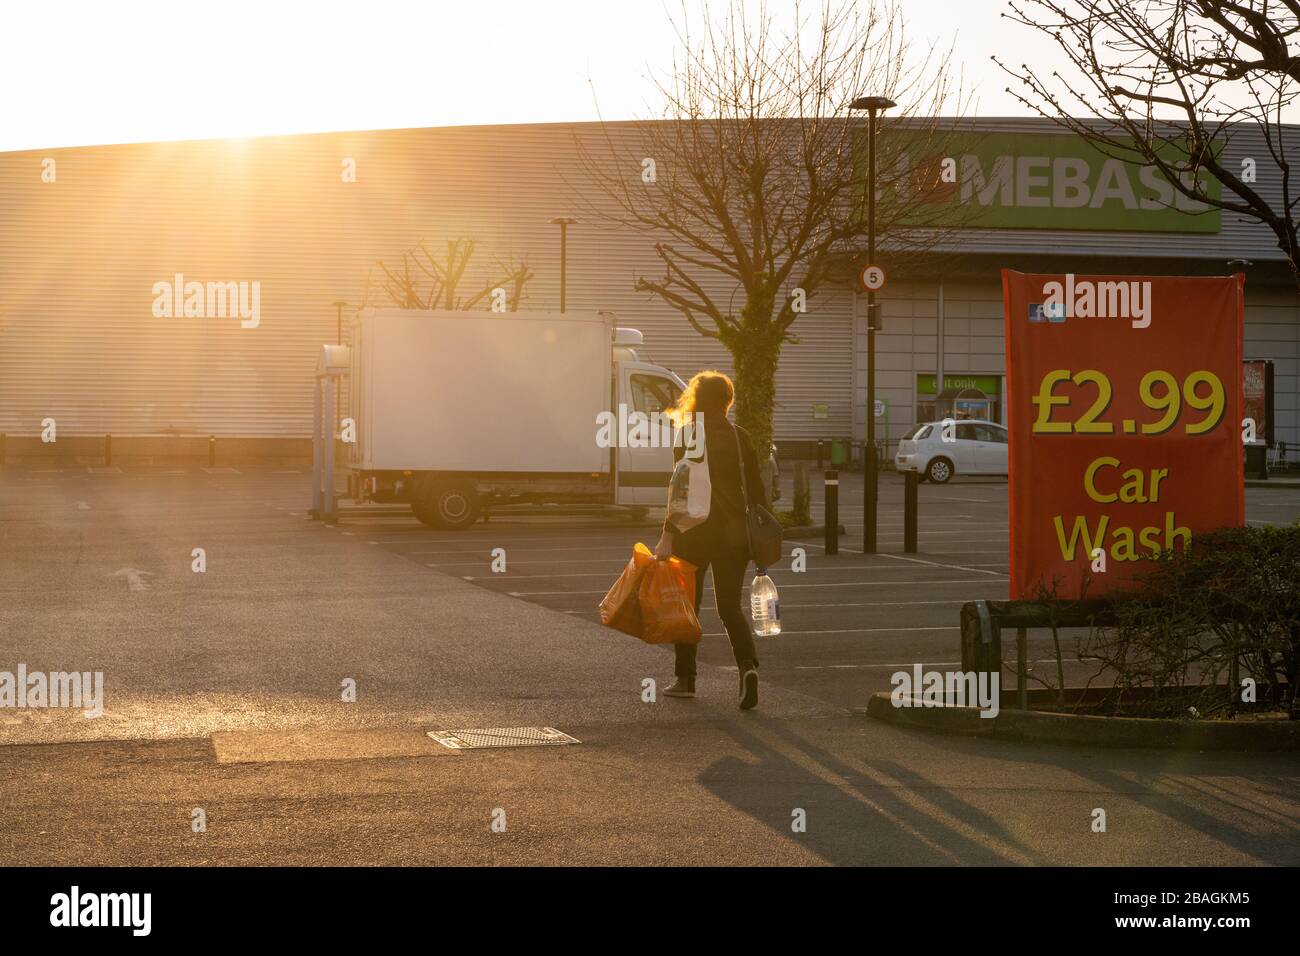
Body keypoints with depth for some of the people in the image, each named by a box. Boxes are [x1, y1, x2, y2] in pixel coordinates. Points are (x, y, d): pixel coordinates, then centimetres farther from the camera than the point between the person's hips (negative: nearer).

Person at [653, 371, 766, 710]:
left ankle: (685, 679, 16)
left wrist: (668, 535, -14)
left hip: (695, 531, -4)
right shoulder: (740, 437, 4)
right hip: (734, 533, 4)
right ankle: (747, 665, -14)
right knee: (730, 606, 10)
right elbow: (756, 488, 6)